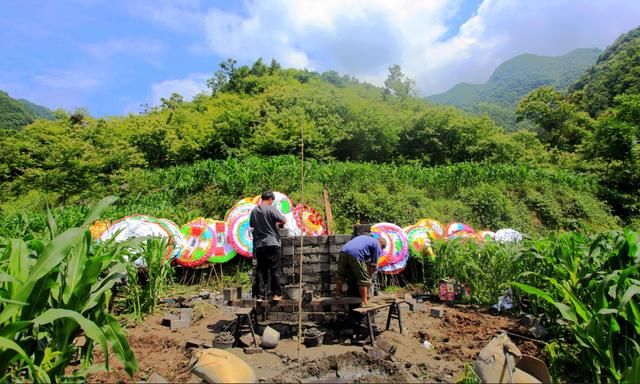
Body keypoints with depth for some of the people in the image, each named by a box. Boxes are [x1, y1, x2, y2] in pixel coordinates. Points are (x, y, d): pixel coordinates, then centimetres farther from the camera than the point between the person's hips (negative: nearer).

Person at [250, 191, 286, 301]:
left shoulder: (254, 210, 8)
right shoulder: (271, 209, -8)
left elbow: (251, 225, 17)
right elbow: (283, 220, -11)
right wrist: (278, 223, 10)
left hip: (258, 244, 5)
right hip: (272, 243, -5)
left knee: (260, 270, 8)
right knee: (275, 269, 3)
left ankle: (261, 295, 10)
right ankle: (277, 294, 5)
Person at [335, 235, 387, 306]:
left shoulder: (364, 237, 35)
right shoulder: (377, 247, 16)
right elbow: (373, 265, 12)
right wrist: (369, 277, 23)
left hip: (343, 251, 6)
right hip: (356, 255, -6)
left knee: (341, 275, 26)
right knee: (364, 280, 9)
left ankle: (338, 293, 38)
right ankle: (364, 302, 12)